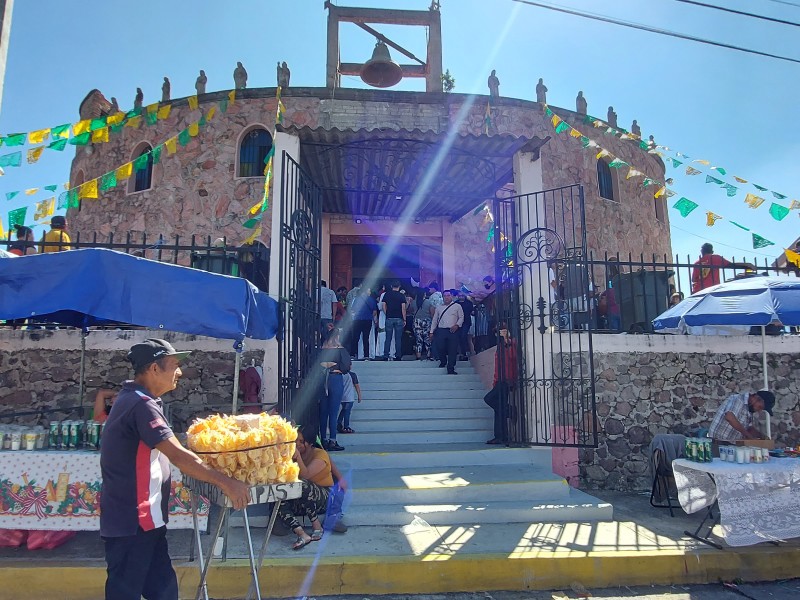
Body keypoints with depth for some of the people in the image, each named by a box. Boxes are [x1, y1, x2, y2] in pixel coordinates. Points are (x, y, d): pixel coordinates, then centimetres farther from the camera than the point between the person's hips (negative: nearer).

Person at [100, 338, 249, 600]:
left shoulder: (132, 399, 12)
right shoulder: (141, 405, -21)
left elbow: (167, 451, 20)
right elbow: (177, 455, -27)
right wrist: (226, 483, -23)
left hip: (142, 518, 10)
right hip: (133, 521, -10)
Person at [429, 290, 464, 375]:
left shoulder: (457, 306, 9)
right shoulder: (439, 307, 17)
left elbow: (461, 317, 8)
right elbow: (434, 320, 18)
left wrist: (457, 325, -10)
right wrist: (431, 331, 12)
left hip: (452, 331, -2)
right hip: (440, 331, 2)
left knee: (452, 350, -8)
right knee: (440, 348, -4)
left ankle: (450, 369, -6)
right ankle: (443, 362, 26)